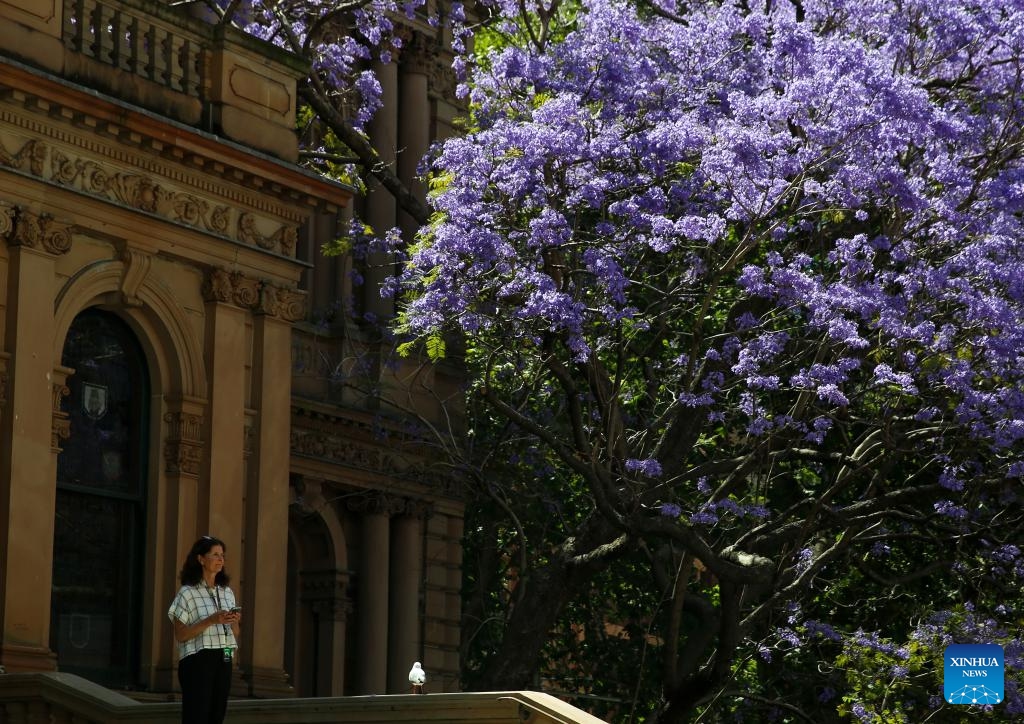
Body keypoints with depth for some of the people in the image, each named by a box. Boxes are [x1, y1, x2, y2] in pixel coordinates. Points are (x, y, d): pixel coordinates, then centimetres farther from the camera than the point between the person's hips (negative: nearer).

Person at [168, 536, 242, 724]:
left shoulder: (227, 593, 14)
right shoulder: (188, 593, -4)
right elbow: (180, 635, -10)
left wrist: (234, 621, -4)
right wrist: (211, 620, -18)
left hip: (223, 661, 6)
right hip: (198, 661, -6)